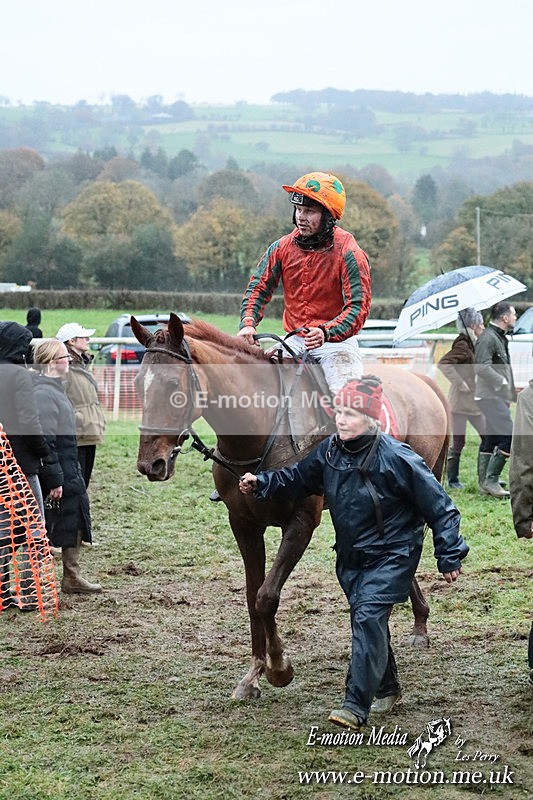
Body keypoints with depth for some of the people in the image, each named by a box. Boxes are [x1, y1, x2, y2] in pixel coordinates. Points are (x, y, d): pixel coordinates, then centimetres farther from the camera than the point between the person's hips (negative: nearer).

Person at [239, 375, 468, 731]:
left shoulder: (396, 458, -20)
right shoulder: (329, 451, -2)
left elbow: (438, 506, -14)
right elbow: (299, 478, 15)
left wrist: (450, 556, -12)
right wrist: (261, 482, -1)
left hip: (392, 555, -7)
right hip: (351, 557, 7)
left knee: (368, 617, -18)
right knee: (367, 622, 17)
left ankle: (356, 707, -20)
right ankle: (388, 689, 38)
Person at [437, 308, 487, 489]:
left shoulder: (473, 344, 12)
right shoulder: (462, 345, -15)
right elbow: (443, 364, -28)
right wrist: (460, 383, -24)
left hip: (474, 401, 9)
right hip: (461, 401, -9)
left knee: (487, 436, 8)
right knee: (458, 442, -1)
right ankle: (452, 479, 9)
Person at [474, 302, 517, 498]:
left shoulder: (500, 338, 19)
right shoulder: (487, 338, -14)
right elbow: (482, 367, -24)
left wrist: (509, 394, 21)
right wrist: (504, 382, -19)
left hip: (498, 397, 11)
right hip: (489, 396, -11)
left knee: (492, 439, 11)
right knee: (509, 436, -16)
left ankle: (484, 483, 14)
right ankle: (491, 480, -13)